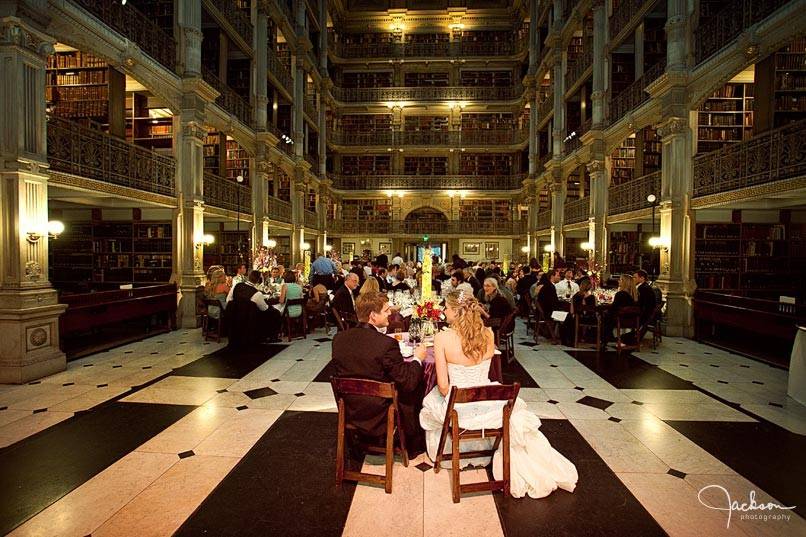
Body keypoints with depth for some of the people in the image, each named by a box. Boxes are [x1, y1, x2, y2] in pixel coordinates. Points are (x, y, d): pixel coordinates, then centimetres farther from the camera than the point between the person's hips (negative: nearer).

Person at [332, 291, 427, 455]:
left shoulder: (339, 338, -9)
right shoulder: (387, 343, -26)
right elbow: (408, 383, -18)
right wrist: (418, 359, 0)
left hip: (349, 412, 6)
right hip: (379, 416, -6)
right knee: (414, 392, 18)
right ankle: (414, 446, 38)